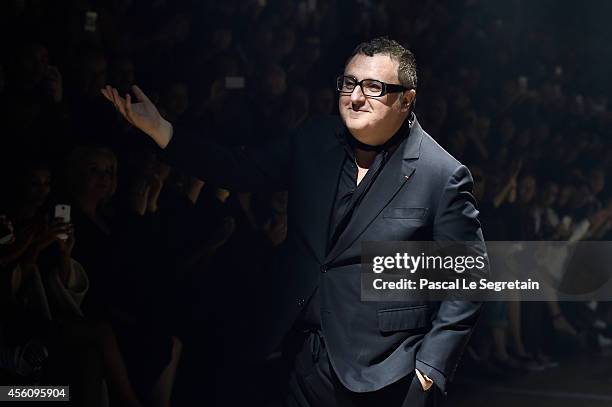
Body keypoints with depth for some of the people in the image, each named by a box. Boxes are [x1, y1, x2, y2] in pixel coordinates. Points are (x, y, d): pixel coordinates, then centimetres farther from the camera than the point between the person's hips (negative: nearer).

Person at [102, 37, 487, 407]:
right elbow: (239, 170, 6)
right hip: (308, 364, 5)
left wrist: (430, 370, -12)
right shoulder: (316, 141, 3)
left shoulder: (444, 176, -12)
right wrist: (159, 129, -5)